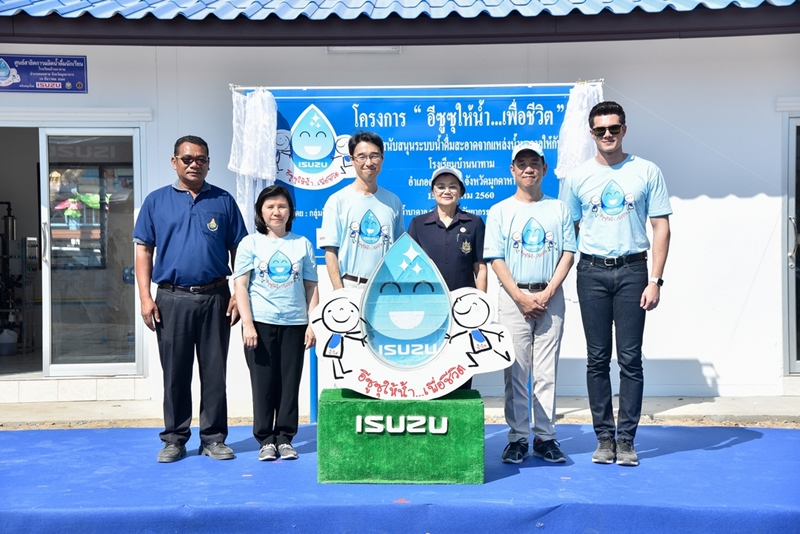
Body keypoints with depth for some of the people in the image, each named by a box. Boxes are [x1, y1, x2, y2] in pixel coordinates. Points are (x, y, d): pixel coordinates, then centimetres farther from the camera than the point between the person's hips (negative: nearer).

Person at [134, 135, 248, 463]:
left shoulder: (223, 201, 7)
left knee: (214, 371, 6)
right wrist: (145, 297, -3)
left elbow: (238, 251, 7)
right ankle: (174, 439, 19)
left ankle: (213, 438, 16)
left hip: (215, 297, 0)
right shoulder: (157, 201, 7)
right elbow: (144, 251, 5)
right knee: (175, 372, 7)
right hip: (172, 299, 0)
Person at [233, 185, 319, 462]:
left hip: (294, 324, 1)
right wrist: (247, 324, -9)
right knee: (263, 383, 3)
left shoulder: (303, 244, 8)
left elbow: (311, 287, 8)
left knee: (290, 383, 5)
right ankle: (266, 439, 14)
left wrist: (313, 324, 1)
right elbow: (240, 285, -1)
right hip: (260, 323, -1)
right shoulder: (250, 243, 3)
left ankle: (285, 438, 16)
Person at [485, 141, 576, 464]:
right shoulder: (499, 211, 6)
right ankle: (517, 438, 8)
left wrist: (546, 294, -8)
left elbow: (568, 253, 5)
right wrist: (521, 297, -11)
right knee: (516, 371, 0)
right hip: (513, 297, -1)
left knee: (547, 371, 3)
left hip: (551, 298, 1)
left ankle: (545, 437, 11)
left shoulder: (559, 209, 10)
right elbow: (496, 259, 0)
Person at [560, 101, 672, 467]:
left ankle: (626, 439, 11)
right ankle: (604, 436, 16)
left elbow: (661, 227, 2)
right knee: (598, 359, 6)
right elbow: (569, 231, 10)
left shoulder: (647, 172, 3)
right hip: (592, 272, 1)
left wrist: (655, 280, -6)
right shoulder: (578, 177, 7)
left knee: (630, 358, 1)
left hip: (632, 270, -1)